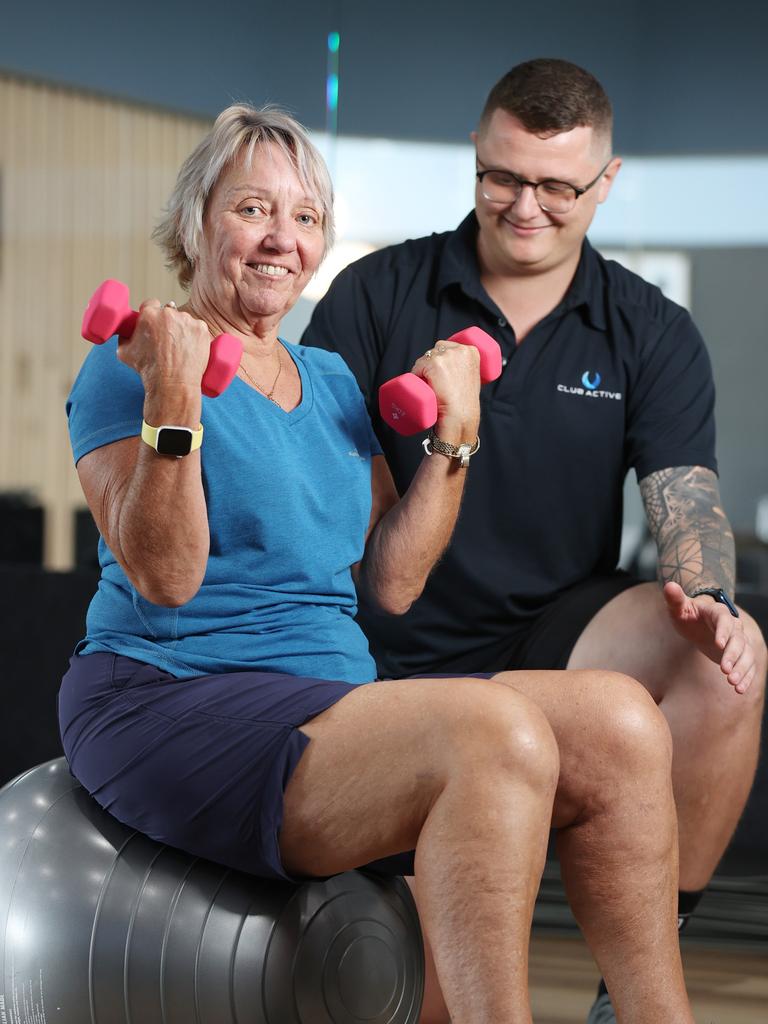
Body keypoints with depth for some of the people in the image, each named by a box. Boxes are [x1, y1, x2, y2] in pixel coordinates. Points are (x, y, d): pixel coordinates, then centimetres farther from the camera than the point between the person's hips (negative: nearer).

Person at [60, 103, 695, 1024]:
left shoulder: (331, 383, 20)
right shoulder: (131, 364, -1)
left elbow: (391, 583, 13)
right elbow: (165, 577, -13)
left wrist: (452, 435, 7)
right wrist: (172, 402, -22)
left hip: (329, 698, 7)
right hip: (175, 702, -7)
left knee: (618, 721, -13)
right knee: (496, 734, -30)